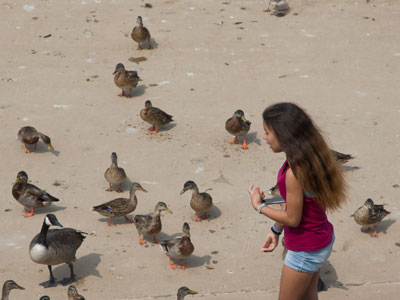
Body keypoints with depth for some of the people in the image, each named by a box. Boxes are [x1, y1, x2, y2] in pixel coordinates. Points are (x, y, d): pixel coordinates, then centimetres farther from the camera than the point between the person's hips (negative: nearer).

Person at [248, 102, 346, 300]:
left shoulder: (295, 173, -32)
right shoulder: (307, 159, -3)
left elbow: (292, 218, -23)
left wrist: (259, 206, -10)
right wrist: (276, 231, 14)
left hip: (306, 250, -9)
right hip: (321, 240, 9)